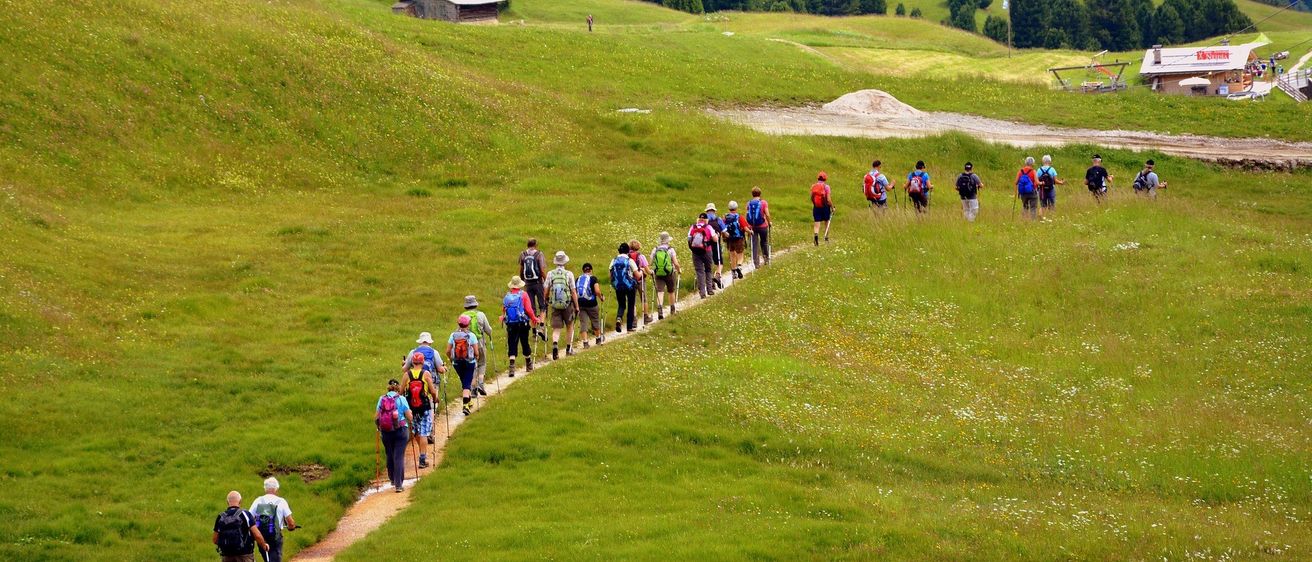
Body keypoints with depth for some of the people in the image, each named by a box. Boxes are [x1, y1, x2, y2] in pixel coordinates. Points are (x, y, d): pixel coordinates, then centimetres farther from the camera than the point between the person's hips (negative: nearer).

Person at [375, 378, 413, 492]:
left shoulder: (382, 399, 1)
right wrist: (410, 413, 16)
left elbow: (376, 418, 2)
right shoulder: (401, 399, -6)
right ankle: (398, 484, -6)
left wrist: (379, 427, 21)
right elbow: (410, 417, -6)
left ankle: (393, 480, 31)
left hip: (386, 432, 3)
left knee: (390, 456, 17)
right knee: (399, 457, -2)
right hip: (401, 431, -3)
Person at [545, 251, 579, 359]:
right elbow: (573, 292, -7)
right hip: (568, 304, -1)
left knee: (556, 329, 1)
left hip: (555, 305, 1)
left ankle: (555, 345, -25)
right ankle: (569, 348, 26)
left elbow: (546, 291, 4)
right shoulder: (569, 274, -7)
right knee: (569, 326, 20)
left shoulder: (550, 274, -1)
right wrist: (577, 307, 0)